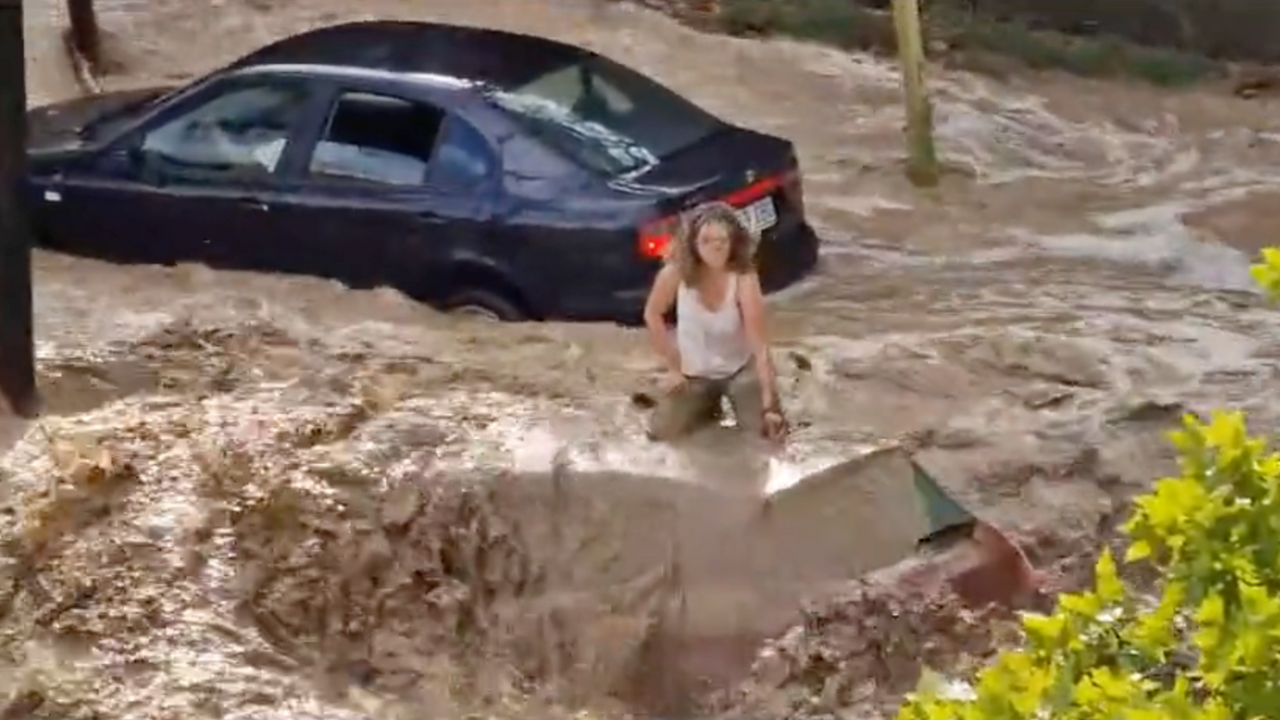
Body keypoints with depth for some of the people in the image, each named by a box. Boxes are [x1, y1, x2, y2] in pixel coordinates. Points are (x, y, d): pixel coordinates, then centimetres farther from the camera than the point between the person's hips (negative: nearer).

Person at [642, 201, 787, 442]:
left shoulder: (744, 278, -27)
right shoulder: (676, 272, -22)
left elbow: (759, 344, -29)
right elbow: (652, 315, -4)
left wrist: (769, 404, -32)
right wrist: (673, 367, -5)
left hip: (740, 368, -2)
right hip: (694, 372, 2)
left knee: (769, 429, -19)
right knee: (662, 432, -14)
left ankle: (735, 400, 16)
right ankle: (707, 405, 19)